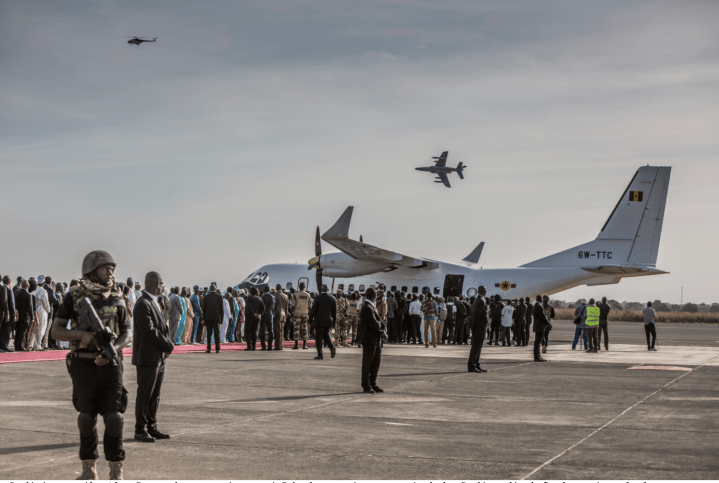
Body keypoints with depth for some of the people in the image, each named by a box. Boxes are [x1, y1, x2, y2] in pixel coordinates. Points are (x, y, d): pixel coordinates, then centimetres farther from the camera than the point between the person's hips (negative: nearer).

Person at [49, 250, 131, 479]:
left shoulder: (116, 298, 6)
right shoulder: (74, 297, -1)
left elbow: (126, 333, 8)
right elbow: (56, 332, -1)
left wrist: (113, 350, -13)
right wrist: (83, 334, -18)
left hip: (110, 364, 1)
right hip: (83, 364, -1)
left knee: (114, 417, -6)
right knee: (87, 417, 6)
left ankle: (116, 471, 3)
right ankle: (89, 469, 19)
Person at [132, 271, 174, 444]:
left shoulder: (154, 303, 17)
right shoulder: (143, 304, -15)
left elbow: (162, 327, 18)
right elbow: (149, 331, -21)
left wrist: (168, 343, -1)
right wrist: (169, 346, -11)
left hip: (159, 358, 9)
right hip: (147, 358, -9)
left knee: (155, 395, 13)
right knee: (144, 395, -3)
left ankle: (152, 428, 20)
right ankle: (140, 430, 4)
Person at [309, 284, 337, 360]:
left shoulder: (318, 298, -8)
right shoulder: (333, 299, 3)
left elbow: (313, 310, -7)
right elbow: (334, 312, 7)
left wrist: (310, 320, 2)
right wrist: (334, 322, 15)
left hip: (319, 320, -4)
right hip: (328, 321, 4)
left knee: (319, 337, 1)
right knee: (326, 335, 20)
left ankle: (320, 354, -2)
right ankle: (332, 347, -3)